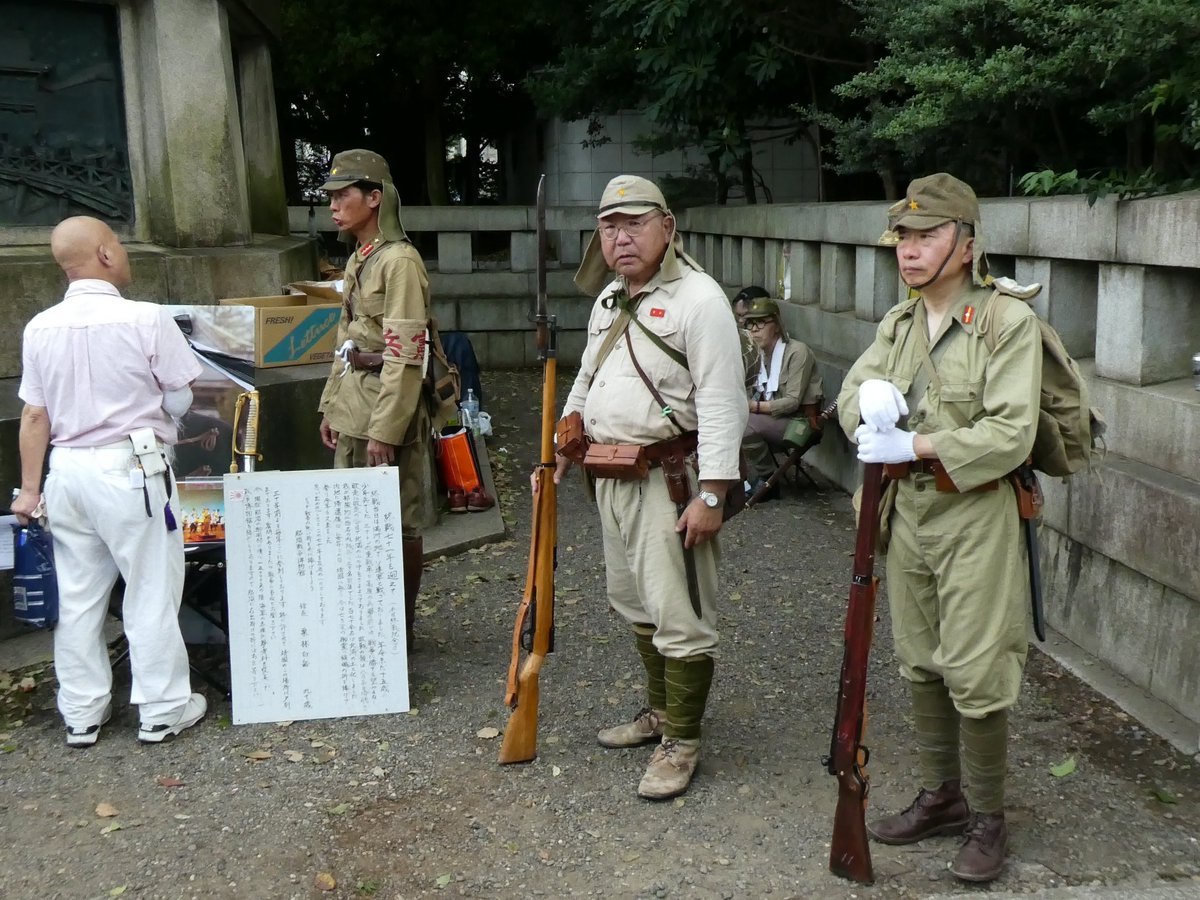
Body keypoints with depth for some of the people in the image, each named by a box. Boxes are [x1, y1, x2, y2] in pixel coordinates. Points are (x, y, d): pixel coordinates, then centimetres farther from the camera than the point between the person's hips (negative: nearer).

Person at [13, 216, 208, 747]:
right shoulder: (146, 319, -13)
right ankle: (163, 710, 16)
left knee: (78, 597, 13)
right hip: (130, 468, -5)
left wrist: (30, 489, 11)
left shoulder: (40, 327, 1)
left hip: (67, 469, 5)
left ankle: (82, 715, 23)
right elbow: (181, 400, -7)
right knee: (151, 593, 6)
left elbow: (34, 416, 4)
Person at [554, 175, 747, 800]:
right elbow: (586, 381, 25)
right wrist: (561, 448, 19)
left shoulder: (697, 298, -14)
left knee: (680, 619, -2)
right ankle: (659, 711, 38)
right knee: (636, 604, 20)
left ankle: (681, 743, 13)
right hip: (612, 478, 9)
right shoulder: (607, 300, 13)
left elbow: (721, 403, -19)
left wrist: (711, 494, -23)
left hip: (669, 481, -9)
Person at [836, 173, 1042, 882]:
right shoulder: (899, 322, 10)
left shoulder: (1009, 320, -12)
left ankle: (988, 820, 18)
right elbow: (852, 391, 12)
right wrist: (870, 405, -12)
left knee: (975, 676, -2)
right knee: (922, 666, 16)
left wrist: (914, 446, -20)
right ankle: (941, 797, 33)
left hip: (976, 515, -7)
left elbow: (1010, 433, -20)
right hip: (909, 512, 7)